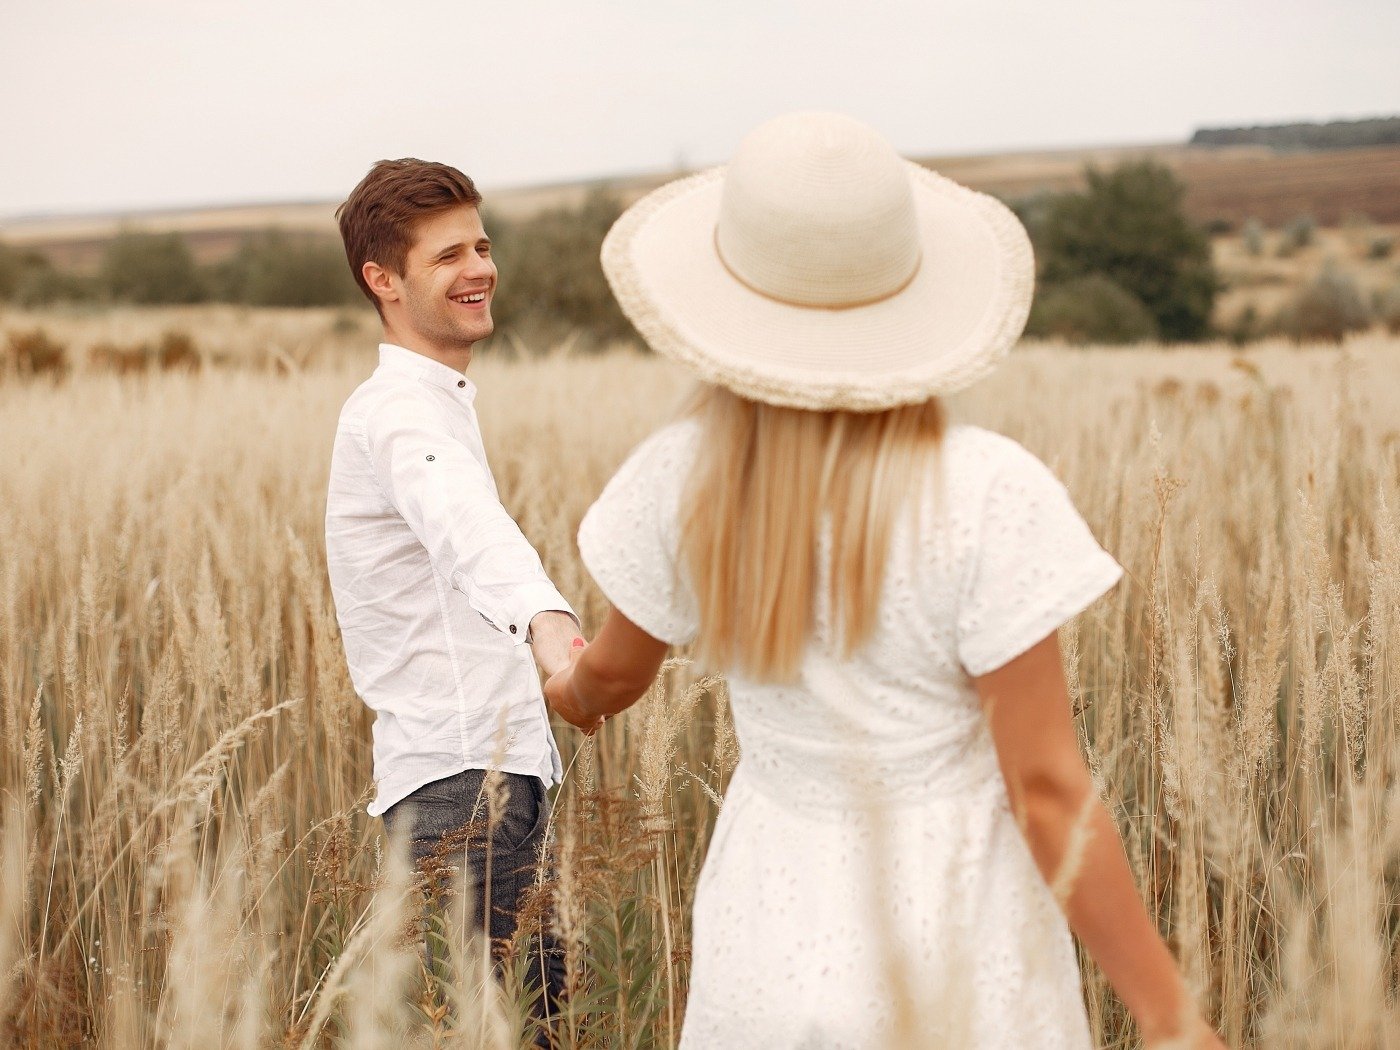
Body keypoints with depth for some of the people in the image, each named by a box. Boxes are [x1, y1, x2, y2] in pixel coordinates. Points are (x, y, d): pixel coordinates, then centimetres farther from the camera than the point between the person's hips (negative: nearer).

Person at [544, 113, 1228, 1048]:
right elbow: (1048, 792, -18)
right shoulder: (988, 494, -20)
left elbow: (618, 670, 10)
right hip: (957, 965, -3)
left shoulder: (681, 481, -9)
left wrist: (574, 692, 34)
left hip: (766, 953, 3)